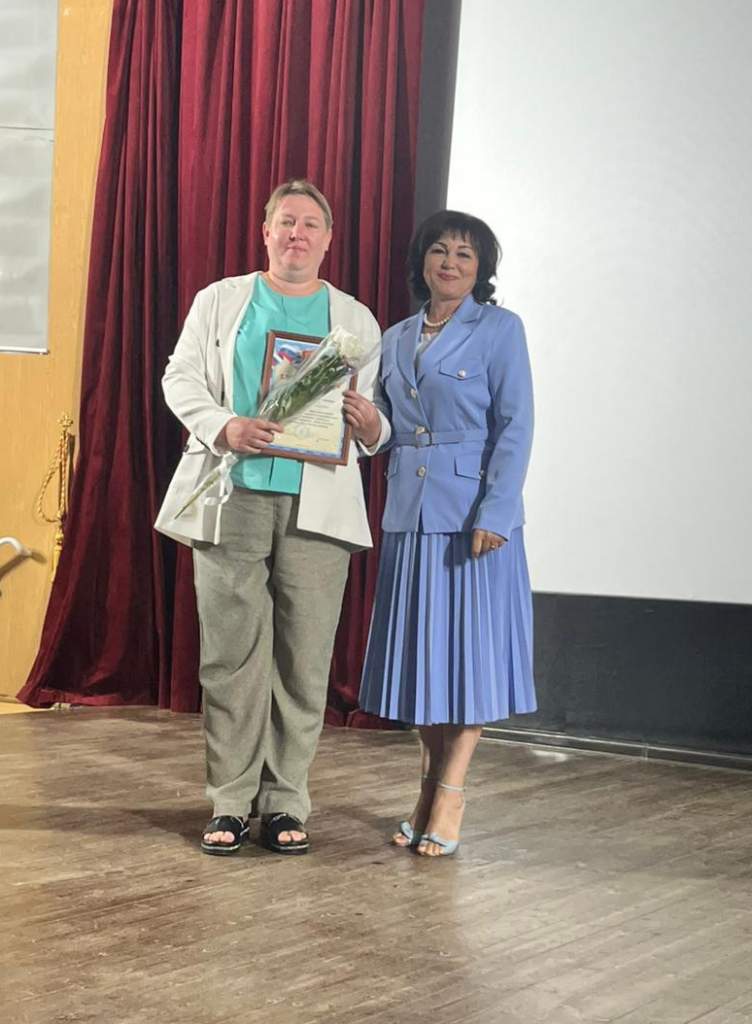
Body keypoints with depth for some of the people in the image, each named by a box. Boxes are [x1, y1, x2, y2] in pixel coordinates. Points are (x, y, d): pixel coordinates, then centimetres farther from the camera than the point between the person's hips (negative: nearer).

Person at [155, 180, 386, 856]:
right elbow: (182, 377, 8)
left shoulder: (356, 320, 17)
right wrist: (224, 427, -11)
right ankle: (231, 801, 5)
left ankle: (285, 803, 7)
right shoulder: (220, 301, 15)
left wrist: (370, 425, -9)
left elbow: (375, 425, 16)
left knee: (304, 659, -1)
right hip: (231, 499, -1)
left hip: (318, 506, 1)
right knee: (231, 653, -2)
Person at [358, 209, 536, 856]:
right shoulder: (397, 339, 13)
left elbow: (515, 426, -9)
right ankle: (431, 783, 19)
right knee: (419, 647, 8)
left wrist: (494, 512, -17)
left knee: (469, 647, -1)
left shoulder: (499, 329, -3)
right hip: (409, 512, 5)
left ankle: (450, 793, 5)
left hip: (473, 512, -5)